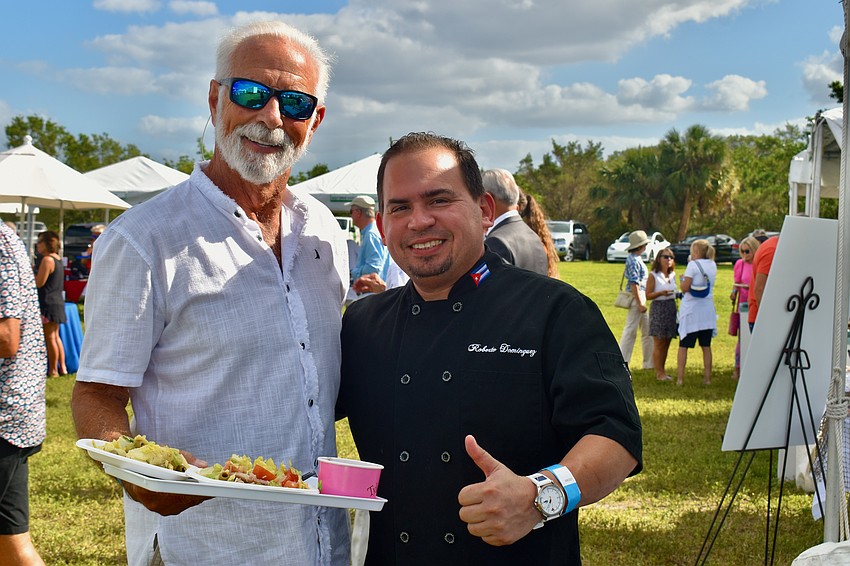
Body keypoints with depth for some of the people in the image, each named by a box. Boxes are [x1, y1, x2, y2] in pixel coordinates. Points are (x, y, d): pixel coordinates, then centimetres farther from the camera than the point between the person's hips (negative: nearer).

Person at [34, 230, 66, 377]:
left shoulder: (47, 260, -15)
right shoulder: (58, 259, 14)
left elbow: (39, 282, -16)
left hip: (48, 303, -9)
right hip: (58, 302, 9)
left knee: (50, 337, -4)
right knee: (55, 336, 16)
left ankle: (53, 370, 0)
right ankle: (62, 367, 18)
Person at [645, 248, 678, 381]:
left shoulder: (672, 275, 11)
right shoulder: (653, 275, -7)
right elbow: (648, 295, -10)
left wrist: (678, 293, 5)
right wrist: (661, 293, -24)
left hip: (671, 309, 6)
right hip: (658, 309, -6)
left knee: (666, 343, 10)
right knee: (659, 343, -3)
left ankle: (662, 371, 17)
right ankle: (659, 373, 2)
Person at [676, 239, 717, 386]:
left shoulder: (693, 265, -12)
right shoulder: (712, 265, 7)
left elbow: (685, 287, -16)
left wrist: (683, 279, 5)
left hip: (691, 310, -5)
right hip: (707, 309, 5)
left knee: (683, 346, 2)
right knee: (706, 346, 10)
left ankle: (680, 378, -1)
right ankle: (707, 377, 9)